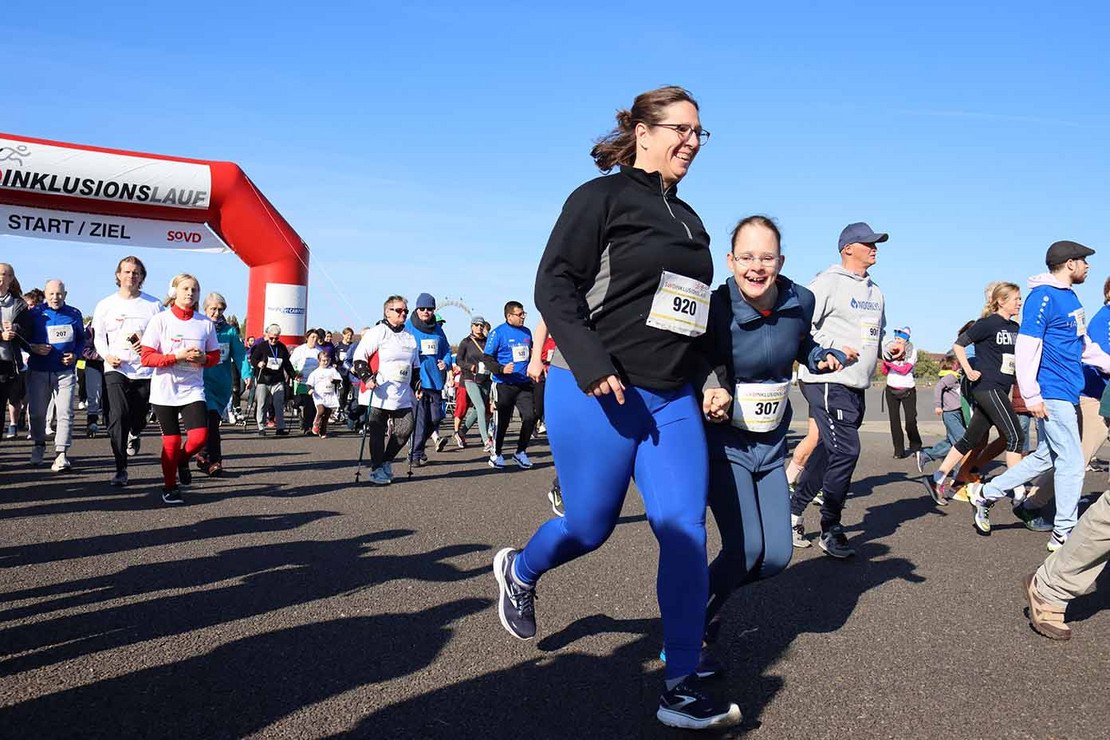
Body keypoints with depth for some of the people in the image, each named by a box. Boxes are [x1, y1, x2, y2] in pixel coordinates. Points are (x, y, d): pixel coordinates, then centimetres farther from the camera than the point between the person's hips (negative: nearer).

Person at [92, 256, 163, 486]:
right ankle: (120, 469, -5)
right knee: (117, 418, -12)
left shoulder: (154, 305, 4)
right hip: (116, 370, -1)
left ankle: (134, 435, 49)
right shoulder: (105, 305, 7)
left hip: (145, 370, 1)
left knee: (139, 418, 9)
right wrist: (107, 355, -6)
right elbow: (98, 337, 13)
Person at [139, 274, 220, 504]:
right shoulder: (161, 320, -4)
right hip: (164, 391, -2)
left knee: (199, 437, -14)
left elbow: (215, 356, 12)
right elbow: (147, 357, -8)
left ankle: (182, 460, 21)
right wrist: (178, 356, -19)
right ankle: (169, 487, 24)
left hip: (193, 390, 2)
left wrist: (203, 359, -10)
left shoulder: (205, 323, 4)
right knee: (171, 441, 3)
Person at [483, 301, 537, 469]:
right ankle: (496, 454, 18)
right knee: (502, 420, 1)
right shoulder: (497, 333, -5)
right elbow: (487, 358, -6)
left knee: (530, 417, -3)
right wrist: (501, 369, -21)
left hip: (524, 384, 5)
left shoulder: (526, 332, 13)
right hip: (504, 384, -5)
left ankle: (521, 452, 13)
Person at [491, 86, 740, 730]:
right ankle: (519, 571, 39)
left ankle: (682, 689, 4)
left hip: (672, 400, 6)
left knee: (685, 528, -5)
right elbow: (554, 285, -12)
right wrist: (593, 368, -23)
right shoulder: (602, 197, -4)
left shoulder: (688, 219, 18)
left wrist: (715, 382, 15)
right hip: (596, 394, -6)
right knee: (591, 527, 5)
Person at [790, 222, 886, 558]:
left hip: (856, 387, 9)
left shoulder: (875, 292, 20)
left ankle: (794, 509, 27)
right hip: (829, 382, -9)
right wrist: (832, 349, -18)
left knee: (829, 449, 13)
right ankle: (830, 530, 1)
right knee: (846, 451, -11)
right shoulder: (828, 283, -7)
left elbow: (877, 334, 31)